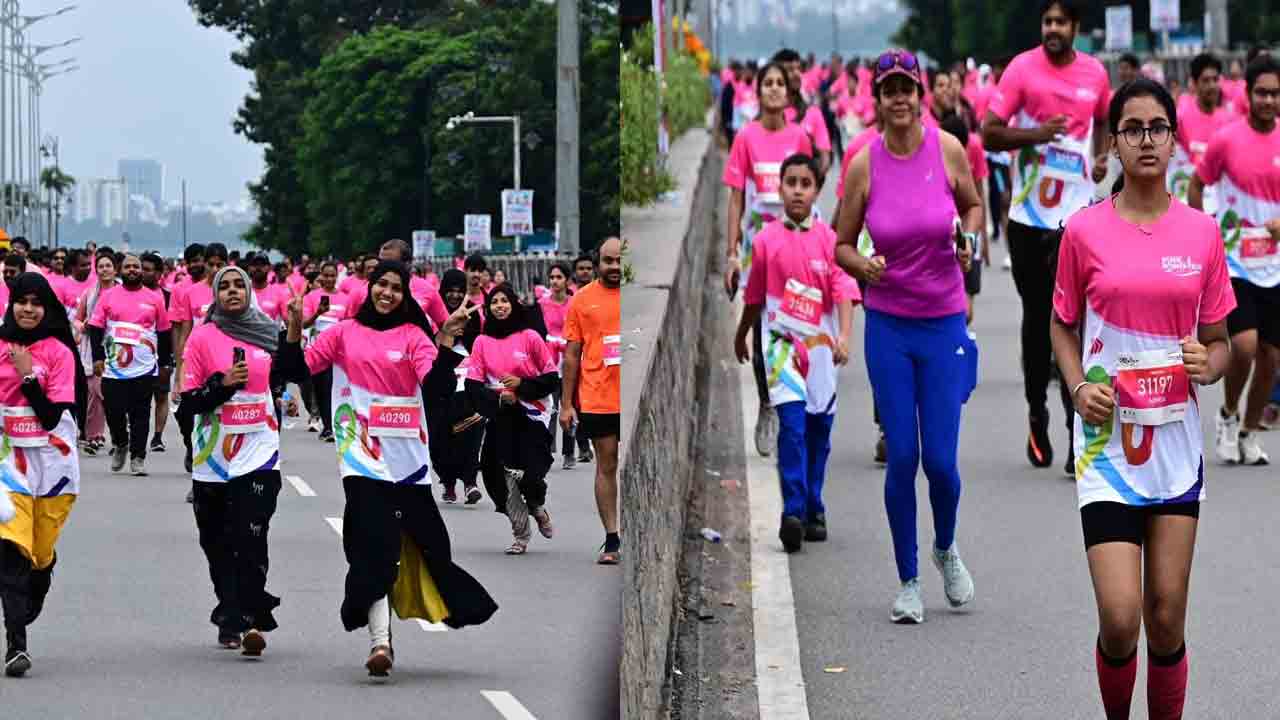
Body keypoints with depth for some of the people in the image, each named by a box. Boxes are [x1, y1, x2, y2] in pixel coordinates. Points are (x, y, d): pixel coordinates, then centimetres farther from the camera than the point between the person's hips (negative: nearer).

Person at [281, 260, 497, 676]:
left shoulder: (413, 336, 3)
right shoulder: (344, 333, 7)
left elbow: (435, 387, -10)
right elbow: (297, 369, 4)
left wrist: (446, 341, -21)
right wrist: (294, 331, -11)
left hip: (407, 455, 1)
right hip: (363, 455, -1)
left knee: (427, 539, 8)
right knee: (374, 547, -8)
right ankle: (379, 641, -12)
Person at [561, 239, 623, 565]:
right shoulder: (582, 299, 4)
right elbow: (571, 354, 7)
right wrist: (566, 404, 4)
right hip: (596, 399, 0)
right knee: (606, 466, 3)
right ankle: (611, 540, 7)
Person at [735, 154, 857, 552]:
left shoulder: (828, 239, -1)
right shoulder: (767, 240, 1)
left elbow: (843, 290, -9)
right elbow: (754, 296, 15)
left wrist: (844, 336, -23)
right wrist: (741, 336, 26)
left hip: (821, 344, 2)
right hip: (782, 342, -1)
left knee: (818, 430, 9)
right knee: (792, 424, -15)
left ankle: (814, 510, 22)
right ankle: (793, 512, -21)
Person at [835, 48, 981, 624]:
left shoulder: (948, 150, -6)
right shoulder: (863, 165, -6)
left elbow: (973, 205, 12)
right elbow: (842, 246, 3)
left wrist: (968, 240, -9)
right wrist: (864, 267, -19)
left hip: (945, 323, 0)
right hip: (888, 325, 0)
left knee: (940, 459, -3)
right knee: (901, 457, -1)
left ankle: (946, 549, 29)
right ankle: (908, 583, 15)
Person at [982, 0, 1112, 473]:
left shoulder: (1095, 73, 4)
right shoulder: (1022, 69, -5)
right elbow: (989, 133, -6)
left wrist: (1102, 157, 7)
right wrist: (1035, 135, -22)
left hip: (1077, 216, 1)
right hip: (1029, 216, -1)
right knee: (1036, 318, 11)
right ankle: (1037, 415, 28)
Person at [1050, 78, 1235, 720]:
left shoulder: (1201, 232, 4)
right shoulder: (1085, 231, -1)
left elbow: (1218, 340, 11)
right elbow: (1062, 327, 10)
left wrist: (1208, 365, -10)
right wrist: (1078, 387, -7)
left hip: (1176, 439, 2)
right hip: (1108, 438, -2)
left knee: (1167, 618, 3)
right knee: (1120, 619, -11)